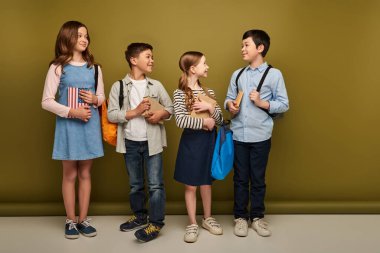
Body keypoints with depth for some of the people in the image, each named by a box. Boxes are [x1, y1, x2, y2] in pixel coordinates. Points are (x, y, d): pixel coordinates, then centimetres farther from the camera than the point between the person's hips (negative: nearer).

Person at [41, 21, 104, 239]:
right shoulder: (58, 67, -4)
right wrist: (72, 112, -17)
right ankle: (71, 221, 18)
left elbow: (102, 97, 14)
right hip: (68, 125, -3)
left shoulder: (94, 68, 7)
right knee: (70, 174, 6)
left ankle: (83, 219, 20)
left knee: (85, 174, 9)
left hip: (90, 125, 3)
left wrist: (94, 99, -9)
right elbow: (47, 101, -7)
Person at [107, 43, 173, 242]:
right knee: (135, 184, 15)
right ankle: (140, 216, 32)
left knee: (155, 184, -2)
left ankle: (156, 223, 7)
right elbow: (111, 115, -7)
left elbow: (170, 108, 9)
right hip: (130, 143, 0)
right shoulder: (118, 86, -2)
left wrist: (161, 114, -12)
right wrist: (135, 112, -16)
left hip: (152, 142, 0)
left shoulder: (156, 85, 4)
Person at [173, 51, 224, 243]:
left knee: (206, 181, 15)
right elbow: (180, 121, -21)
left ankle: (207, 218, 30)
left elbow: (220, 120, 5)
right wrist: (204, 122, -14)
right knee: (190, 185, 5)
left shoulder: (209, 92, 7)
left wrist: (210, 108, -13)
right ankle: (192, 224, 18)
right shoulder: (180, 93, -9)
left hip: (208, 140, 4)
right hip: (191, 141, -4)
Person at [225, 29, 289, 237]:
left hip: (260, 136, -2)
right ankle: (240, 217, 23)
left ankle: (257, 217, 25)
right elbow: (228, 99, 11)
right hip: (238, 135, 3)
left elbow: (284, 104, -2)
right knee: (240, 178, 10)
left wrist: (262, 103, -15)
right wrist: (230, 105, -10)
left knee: (258, 179, 10)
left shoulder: (274, 74, -2)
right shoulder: (237, 74, 9)